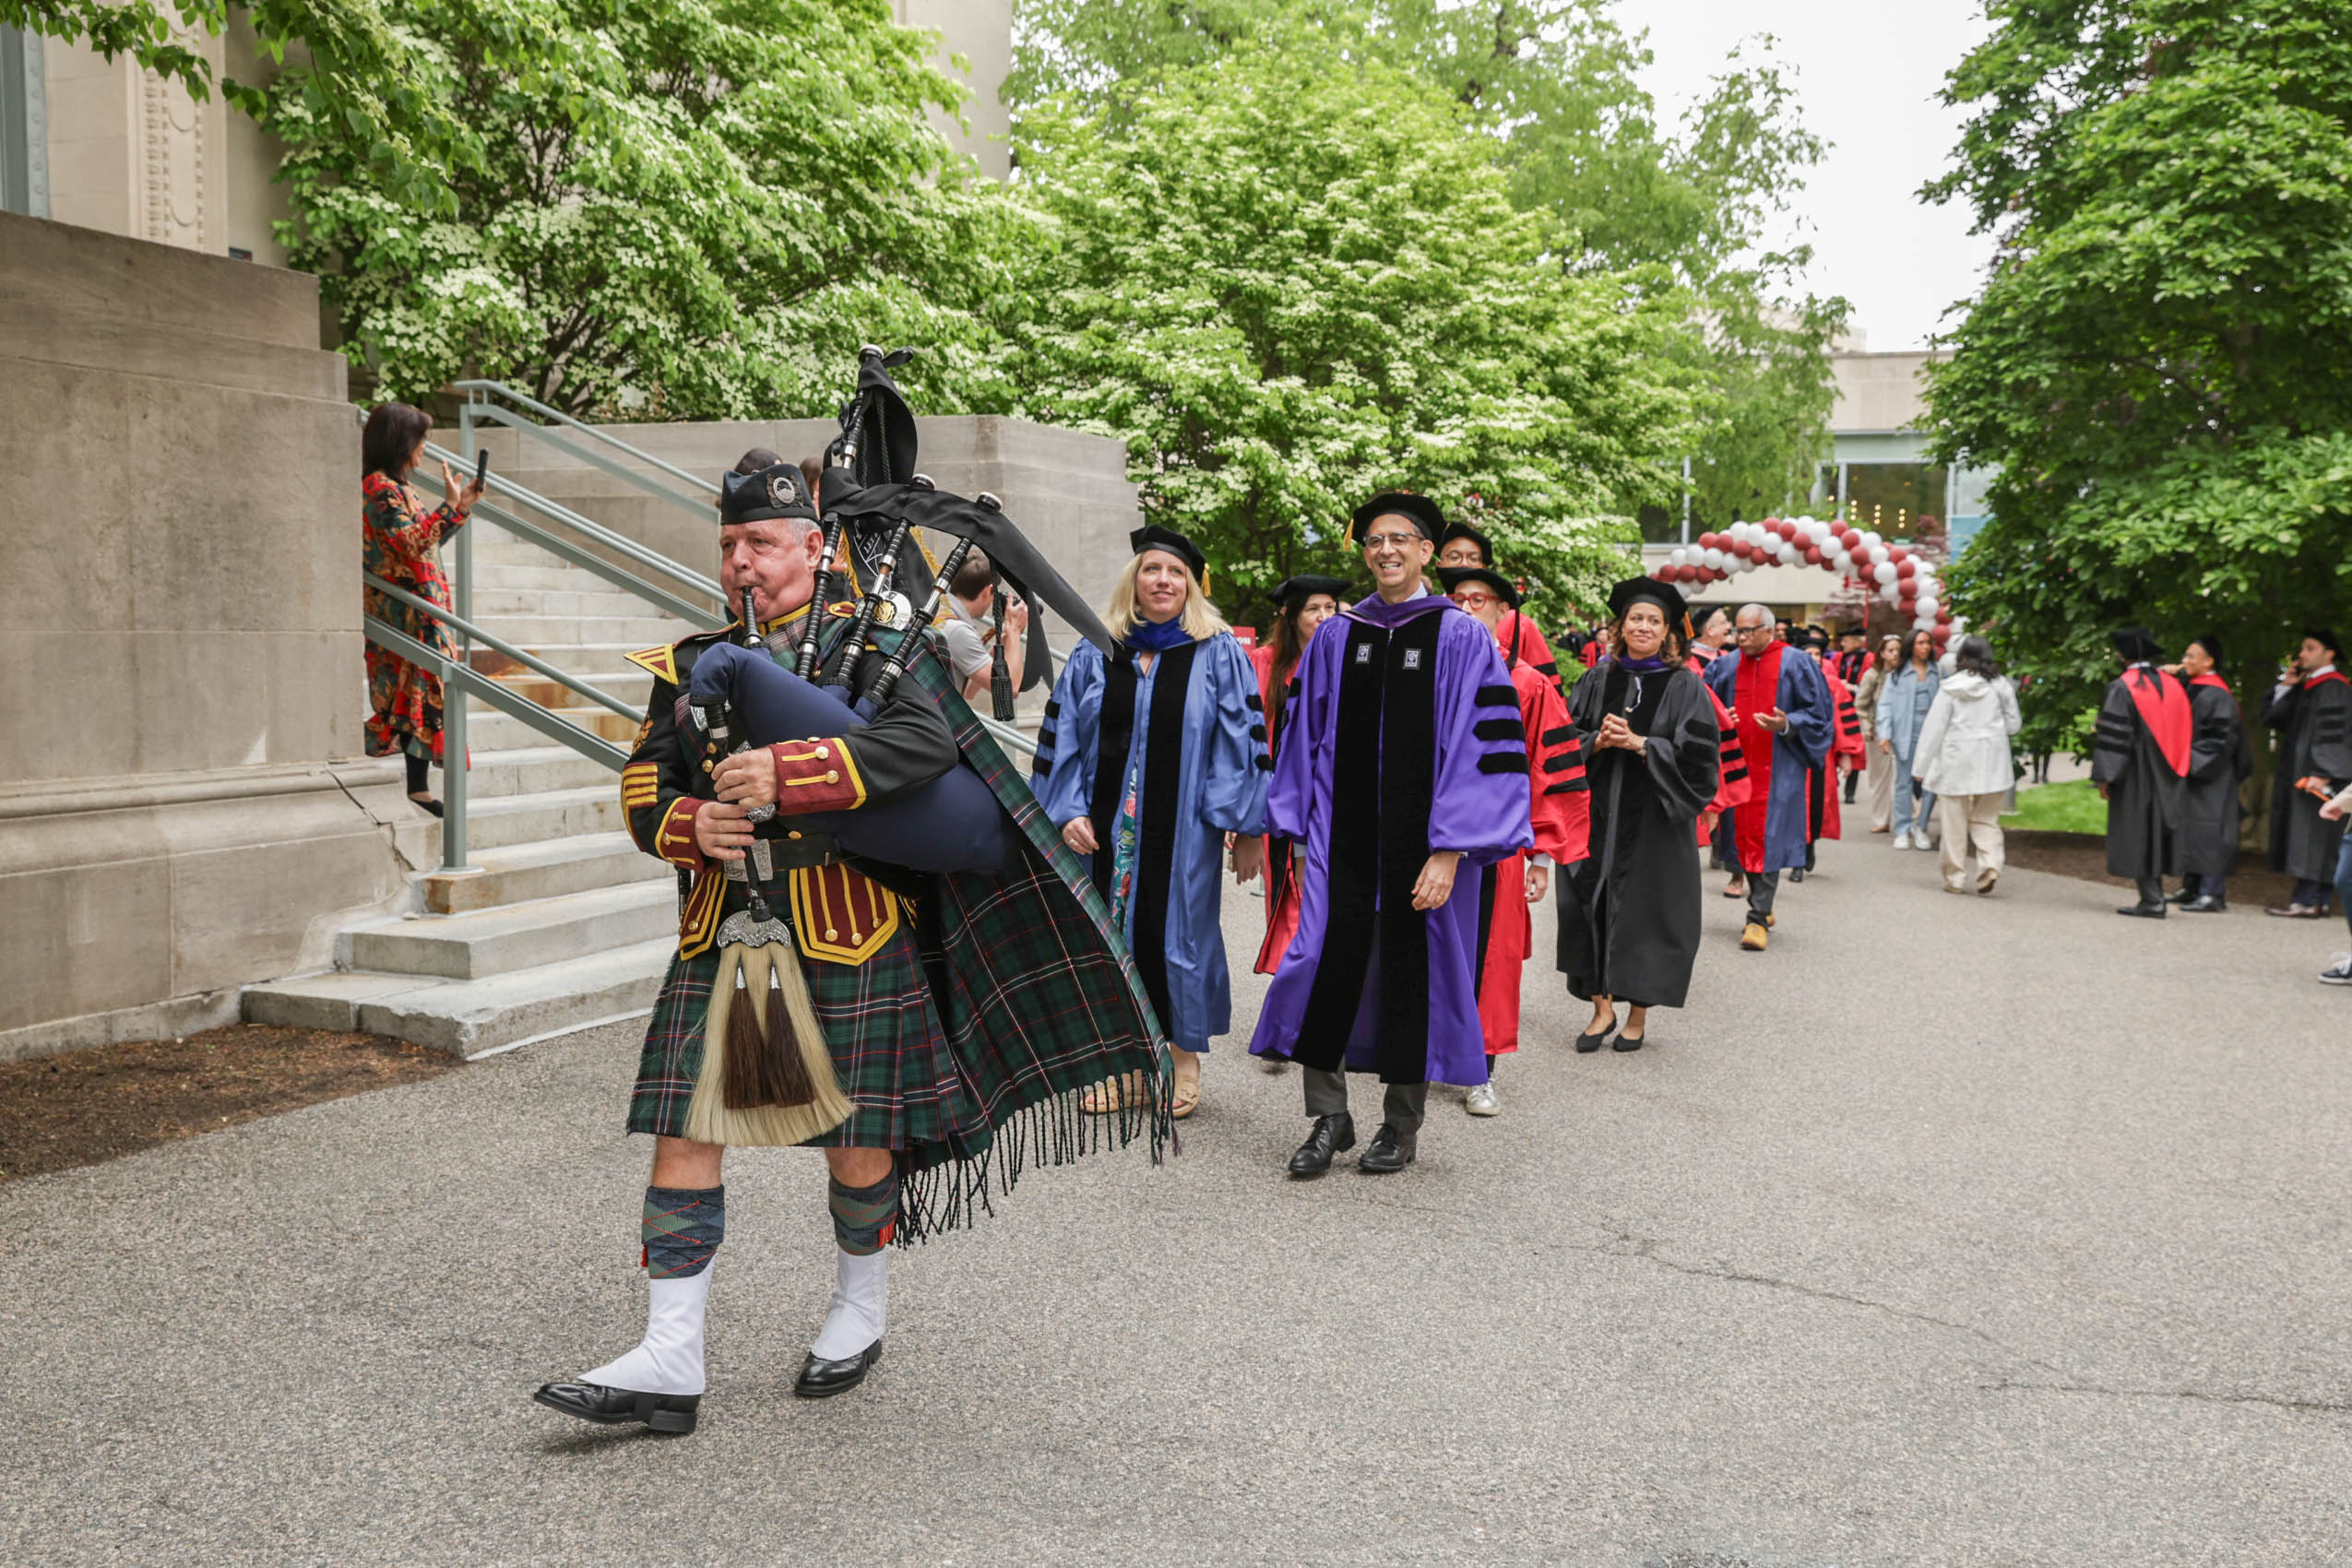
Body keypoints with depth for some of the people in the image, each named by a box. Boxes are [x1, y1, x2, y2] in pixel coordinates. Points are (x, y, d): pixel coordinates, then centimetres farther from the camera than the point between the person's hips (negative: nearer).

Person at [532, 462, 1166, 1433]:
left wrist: (786, 774, -29)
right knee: (684, 1133, 0)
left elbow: (927, 742, -22)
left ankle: (859, 1313, 32)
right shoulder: (693, 665, 12)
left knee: (859, 1135, 8)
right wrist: (691, 825, -13)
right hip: (720, 936, 4)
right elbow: (642, 789, 10)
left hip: (844, 934, -4)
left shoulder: (870, 648, -3)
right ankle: (670, 1361, 8)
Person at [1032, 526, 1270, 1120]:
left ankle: (1183, 1058, 18)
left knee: (1177, 933, 3)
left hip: (1182, 831, -2)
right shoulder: (1094, 655, 7)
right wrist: (1068, 812, -3)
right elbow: (1061, 737, 7)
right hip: (1106, 828, 3)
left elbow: (1242, 740, -2)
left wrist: (1246, 826, -7)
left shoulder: (1219, 655, 1)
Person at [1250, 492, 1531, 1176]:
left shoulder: (1460, 637, -3)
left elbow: (1482, 748, -8)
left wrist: (1449, 852, -15)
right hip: (1344, 840, 3)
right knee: (1326, 961, -3)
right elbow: (1306, 737, 11)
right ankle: (1329, 1116, 14)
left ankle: (1401, 1128, 22)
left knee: (1411, 971, 6)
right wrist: (1296, 828, 4)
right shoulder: (1335, 637, 7)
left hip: (1423, 844, -2)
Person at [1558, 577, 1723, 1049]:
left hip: (1655, 818, -2)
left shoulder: (1685, 686, 0)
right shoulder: (1598, 679, 8)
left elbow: (1696, 754, -8)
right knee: (1591, 904, 0)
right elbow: (1567, 738, 7)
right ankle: (1602, 1007, 14)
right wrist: (1599, 742, -12)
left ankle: (1638, 1013, 15)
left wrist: (1638, 743, -16)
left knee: (1647, 907, 1)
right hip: (1598, 812, 3)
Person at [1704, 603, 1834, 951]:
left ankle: (1758, 918, -8)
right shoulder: (1727, 665, 7)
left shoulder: (1794, 664, -4)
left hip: (1778, 768, -4)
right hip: (1739, 764, 4)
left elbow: (1818, 713, -2)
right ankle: (1763, 906, 26)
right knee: (1745, 834, 9)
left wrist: (1786, 725, -18)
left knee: (1768, 839, -9)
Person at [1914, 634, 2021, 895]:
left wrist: (1923, 766, 1)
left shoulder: (1950, 688, -6)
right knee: (1986, 819, 11)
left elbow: (1934, 728, -4)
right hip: (1991, 763, 2)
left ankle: (1955, 878, 10)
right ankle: (1991, 864, -10)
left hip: (1956, 762, -2)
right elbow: (2013, 724, 8)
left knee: (1955, 823, 6)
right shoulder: (2000, 685, 0)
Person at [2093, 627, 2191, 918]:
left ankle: (2152, 900, -2)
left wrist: (2104, 777, -13)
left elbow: (2113, 735, -16)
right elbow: (2187, 730, 13)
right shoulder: (2172, 684, 8)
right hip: (2166, 777, 7)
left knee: (2137, 833, -1)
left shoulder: (2122, 688, -12)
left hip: (2135, 776, -7)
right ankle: (2154, 897, 16)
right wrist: (2176, 771, 18)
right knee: (2156, 832, 13)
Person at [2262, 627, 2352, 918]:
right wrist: (2285, 686, 5)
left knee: (2312, 836, -10)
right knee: (2305, 839, 8)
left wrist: (2321, 774, -25)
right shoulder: (2305, 687, 17)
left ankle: (2308, 900, -12)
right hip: (2298, 773, 9)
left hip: (2316, 777, -9)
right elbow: (2271, 717, 16)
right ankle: (2317, 901, 10)